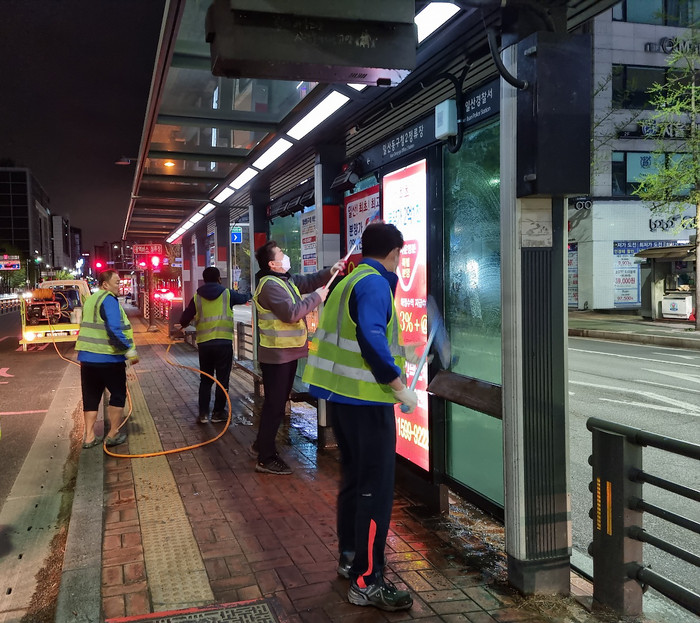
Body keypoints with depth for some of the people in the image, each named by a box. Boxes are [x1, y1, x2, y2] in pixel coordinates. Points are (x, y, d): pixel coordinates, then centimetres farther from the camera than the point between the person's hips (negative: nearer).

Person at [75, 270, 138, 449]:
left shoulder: (90, 300, 15)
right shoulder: (109, 300, -13)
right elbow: (115, 330, -23)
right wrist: (130, 351, -18)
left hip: (87, 358, 8)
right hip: (108, 359, -8)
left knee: (91, 397, 13)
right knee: (118, 395, 7)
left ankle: (89, 437, 16)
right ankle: (113, 434, 11)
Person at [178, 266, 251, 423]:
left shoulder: (197, 297, 6)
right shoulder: (227, 294, 3)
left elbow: (186, 317, 13)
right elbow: (243, 298, 22)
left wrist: (181, 325, 36)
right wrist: (248, 294, 46)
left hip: (204, 344, 3)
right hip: (223, 342, -2)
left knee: (205, 380, 13)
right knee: (222, 379, 6)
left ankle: (203, 413, 11)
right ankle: (218, 413, 11)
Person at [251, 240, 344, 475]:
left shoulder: (286, 279, 11)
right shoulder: (270, 285, -20)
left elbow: (309, 281, 15)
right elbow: (291, 313, -27)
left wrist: (330, 272, -2)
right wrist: (316, 298, -18)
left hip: (287, 352, 10)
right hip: (277, 354, -10)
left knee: (278, 402, 19)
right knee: (275, 404, -4)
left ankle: (261, 444, 33)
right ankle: (266, 458, 4)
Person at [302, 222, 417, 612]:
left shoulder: (348, 282, 15)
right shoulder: (375, 284, -14)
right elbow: (371, 338, -28)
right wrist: (399, 385, -23)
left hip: (342, 395, 10)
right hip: (366, 399, -10)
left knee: (354, 479, 20)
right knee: (376, 489, -3)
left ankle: (350, 557, 32)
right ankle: (367, 582, 3)